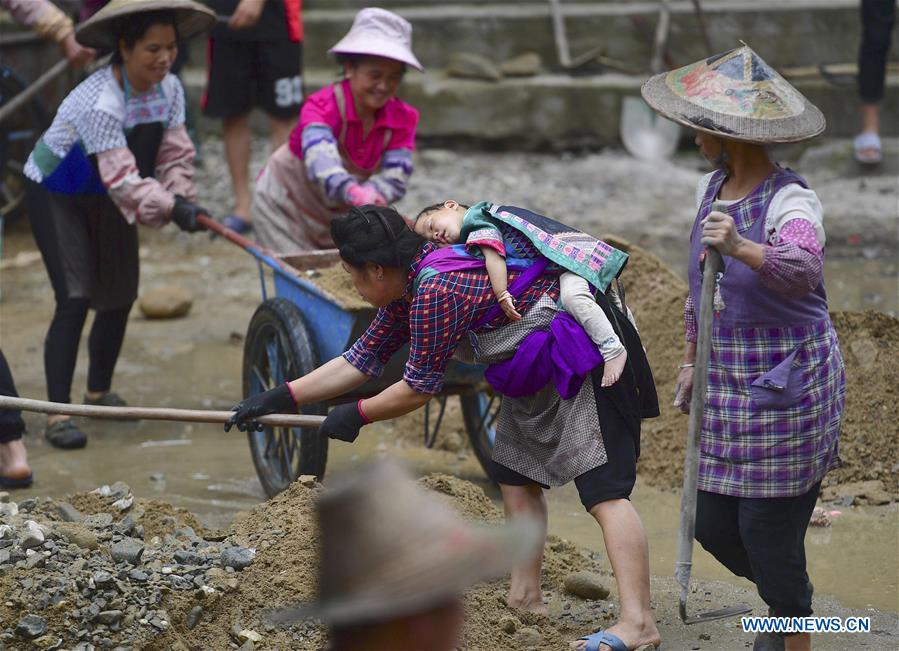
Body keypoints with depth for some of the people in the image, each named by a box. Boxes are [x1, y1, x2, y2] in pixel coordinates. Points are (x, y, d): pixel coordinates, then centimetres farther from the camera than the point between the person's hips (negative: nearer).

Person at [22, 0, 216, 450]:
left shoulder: (169, 90, -12)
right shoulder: (100, 103, -35)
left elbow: (175, 155, -14)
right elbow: (121, 179, -38)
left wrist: (182, 199, -31)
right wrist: (169, 208, -48)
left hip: (104, 201, 7)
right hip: (55, 196, -7)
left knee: (119, 297, 11)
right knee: (74, 300, -17)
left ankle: (99, 391, 32)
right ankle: (57, 413, -14)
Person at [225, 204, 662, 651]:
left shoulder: (435, 291, -25)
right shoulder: (409, 285, 7)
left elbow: (420, 387, -16)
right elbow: (362, 359, 14)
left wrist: (357, 415, 0)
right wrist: (281, 397, 11)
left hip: (584, 352, -11)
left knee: (602, 489, -17)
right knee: (516, 475, 15)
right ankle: (524, 597, 20)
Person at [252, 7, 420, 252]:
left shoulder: (402, 119, -14)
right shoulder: (321, 107, -29)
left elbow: (395, 178, -24)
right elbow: (321, 160, -49)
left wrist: (372, 195, -48)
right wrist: (352, 191, -70)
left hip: (340, 214, 5)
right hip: (286, 208, -5)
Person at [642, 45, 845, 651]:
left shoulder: (790, 200, -18)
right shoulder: (712, 189, 6)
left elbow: (803, 270, -38)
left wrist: (741, 248, -54)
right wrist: (691, 361, 23)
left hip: (786, 389, -8)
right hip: (730, 387, 8)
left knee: (769, 523, -2)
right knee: (713, 523, 11)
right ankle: (791, 600, 38)